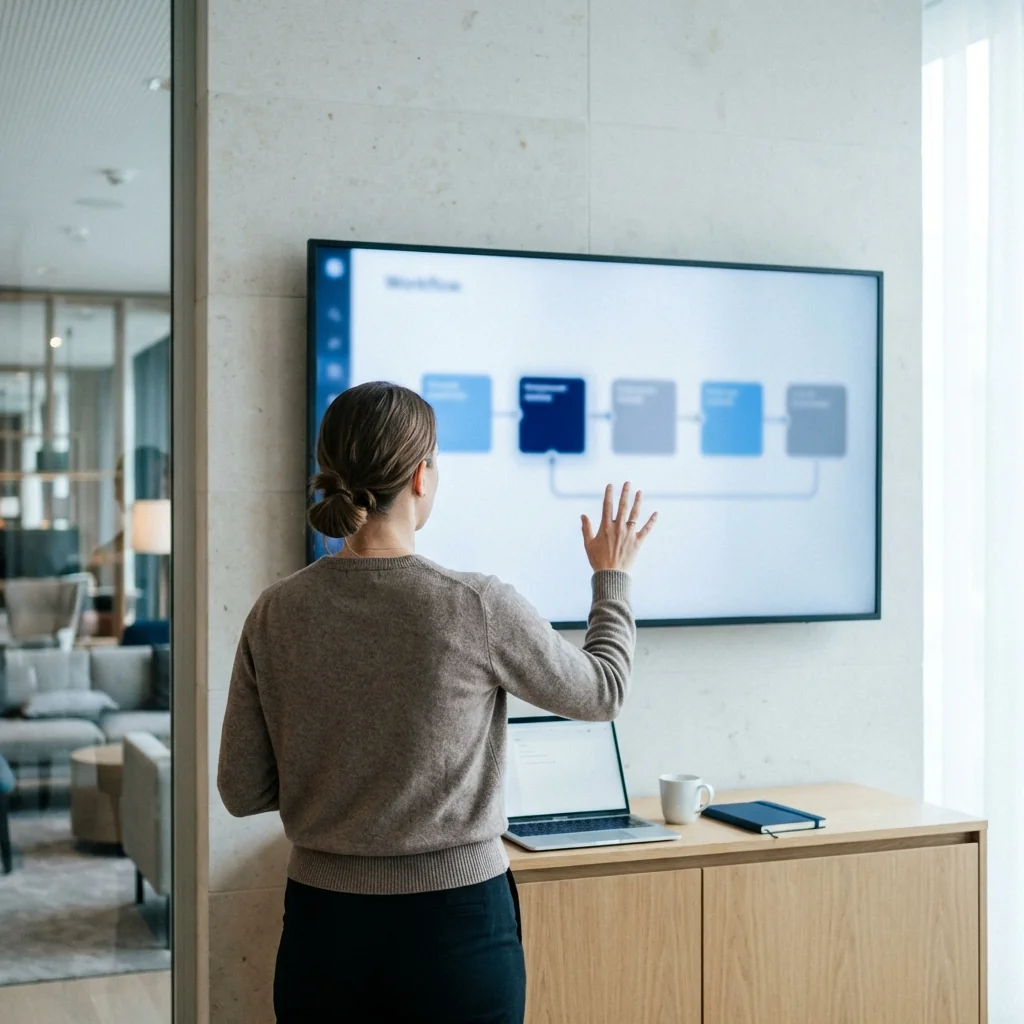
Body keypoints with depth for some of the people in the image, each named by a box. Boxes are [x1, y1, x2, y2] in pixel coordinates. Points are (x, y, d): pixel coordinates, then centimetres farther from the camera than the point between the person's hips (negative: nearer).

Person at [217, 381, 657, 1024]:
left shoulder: (276, 615, -6)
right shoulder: (477, 608, -15)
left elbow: (242, 791, 1)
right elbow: (602, 691, 2)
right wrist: (613, 576, 18)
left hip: (324, 926, 3)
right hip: (454, 927, -3)